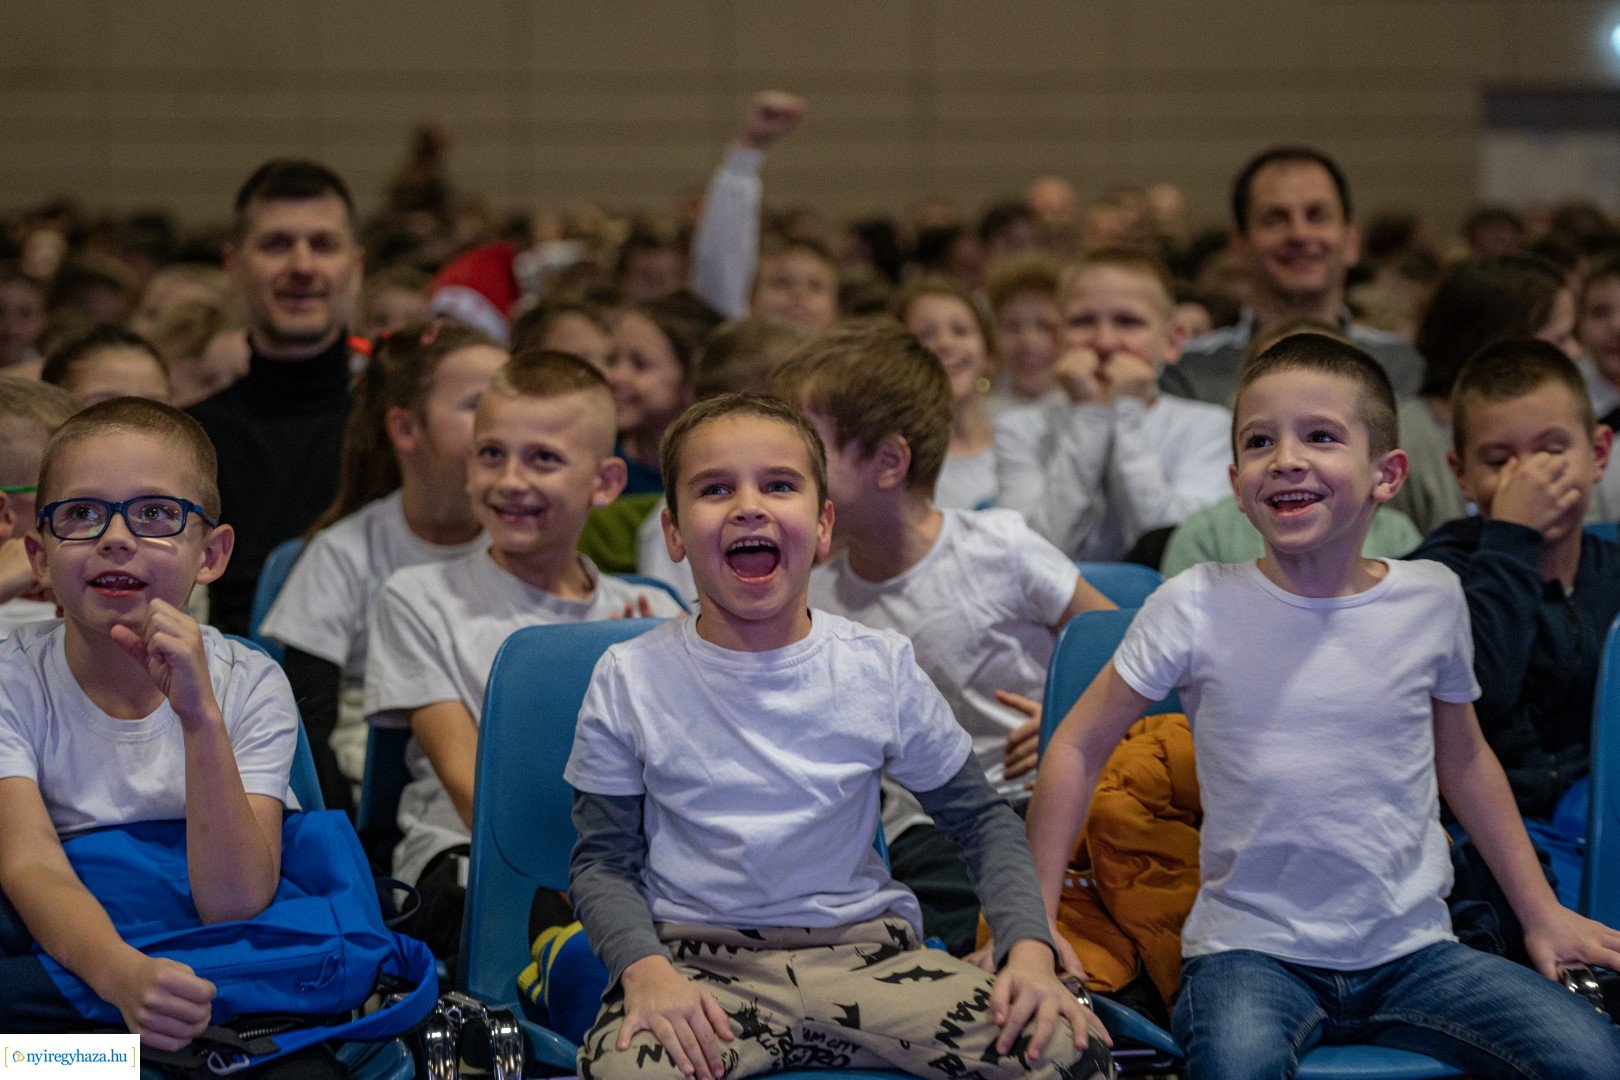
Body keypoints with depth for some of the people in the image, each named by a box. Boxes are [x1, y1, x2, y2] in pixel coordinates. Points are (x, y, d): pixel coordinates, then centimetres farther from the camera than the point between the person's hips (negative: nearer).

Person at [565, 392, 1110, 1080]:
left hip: (863, 947, 2)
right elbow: (603, 861, 2)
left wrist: (1030, 951, -5)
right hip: (700, 957, -2)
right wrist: (646, 969, -18)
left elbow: (982, 818, 11)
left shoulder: (882, 668, 2)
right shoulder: (629, 682, -2)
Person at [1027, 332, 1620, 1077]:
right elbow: (1078, 749, 3)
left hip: (1410, 948, 3)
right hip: (1251, 950, -3)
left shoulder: (1431, 601, 3)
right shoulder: (1195, 608, -5)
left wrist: (1541, 912, 19)